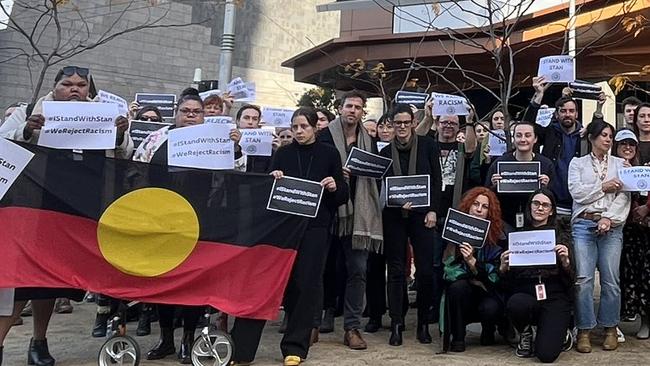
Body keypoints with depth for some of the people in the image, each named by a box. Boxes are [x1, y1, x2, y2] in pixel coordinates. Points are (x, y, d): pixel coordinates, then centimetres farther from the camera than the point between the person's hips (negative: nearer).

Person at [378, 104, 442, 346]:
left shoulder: (427, 145, 2)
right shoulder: (386, 152, 6)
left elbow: (436, 179, 2)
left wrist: (432, 210, -6)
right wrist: (398, 202, -12)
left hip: (422, 214, -1)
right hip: (394, 216, 1)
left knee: (425, 269, -3)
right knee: (396, 269, 3)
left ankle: (423, 323, 10)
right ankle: (396, 324, 7)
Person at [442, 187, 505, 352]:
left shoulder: (497, 237, -9)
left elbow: (495, 275, -17)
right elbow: (447, 268, -10)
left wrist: (472, 261, -32)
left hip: (487, 292, 0)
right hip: (462, 293, 0)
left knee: (490, 308, -31)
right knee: (458, 286, -32)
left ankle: (488, 331, 8)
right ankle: (457, 338, -14)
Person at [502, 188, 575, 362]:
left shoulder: (561, 236, 9)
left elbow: (570, 280, 4)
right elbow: (508, 283, 9)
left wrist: (566, 261, -15)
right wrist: (503, 268, -12)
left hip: (555, 297, -1)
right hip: (525, 294, 2)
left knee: (546, 354, -22)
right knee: (515, 303, -37)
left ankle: (561, 332, 16)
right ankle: (526, 334, 0)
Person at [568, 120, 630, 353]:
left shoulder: (620, 164, 15)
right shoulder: (578, 163, 14)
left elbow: (624, 196, 3)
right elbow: (576, 192, -1)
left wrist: (608, 218, -10)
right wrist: (603, 187, -4)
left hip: (611, 226, 1)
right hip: (583, 224, -1)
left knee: (610, 279, -2)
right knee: (583, 278, -8)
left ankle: (610, 329, 10)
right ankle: (584, 331, -2)